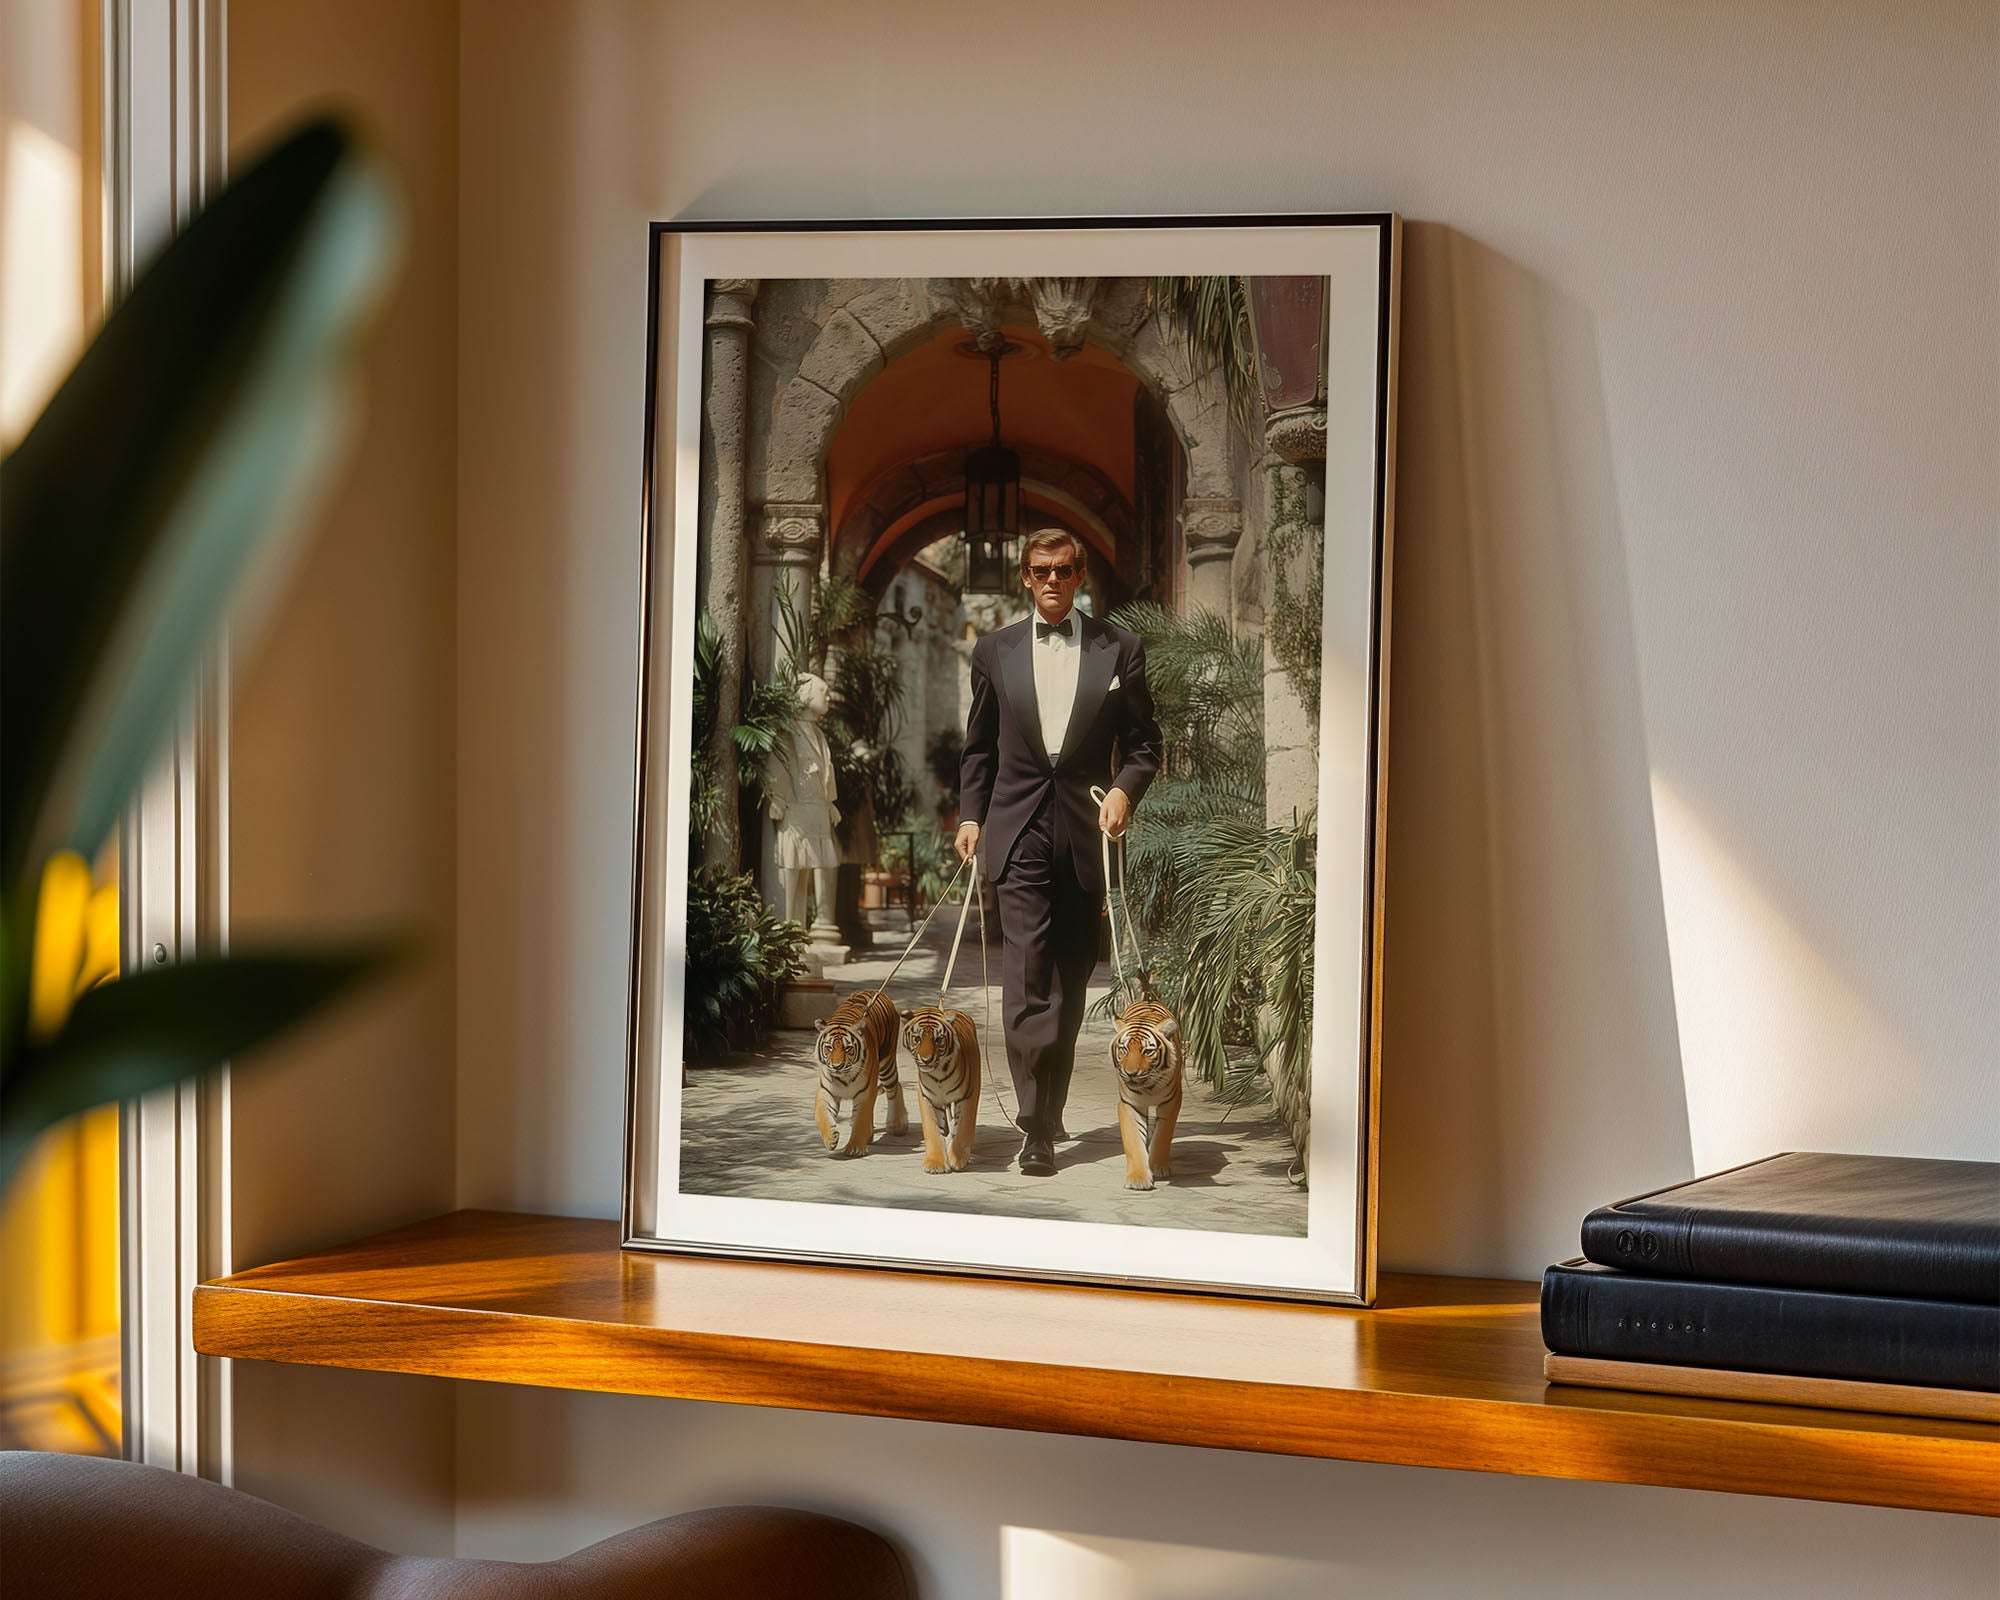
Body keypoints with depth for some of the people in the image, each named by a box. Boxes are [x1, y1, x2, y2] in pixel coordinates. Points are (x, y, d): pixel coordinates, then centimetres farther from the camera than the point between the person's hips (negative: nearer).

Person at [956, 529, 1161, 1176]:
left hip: (1086, 832, 1)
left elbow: (1144, 741, 7)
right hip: (1020, 832, 0)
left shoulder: (1119, 649, 6)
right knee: (1027, 978, -11)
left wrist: (1125, 788, -11)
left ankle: (1050, 1110, 19)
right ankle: (1037, 1129, -13)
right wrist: (970, 816, 7)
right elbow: (979, 746, 17)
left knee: (1071, 980, 7)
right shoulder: (995, 651, 11)